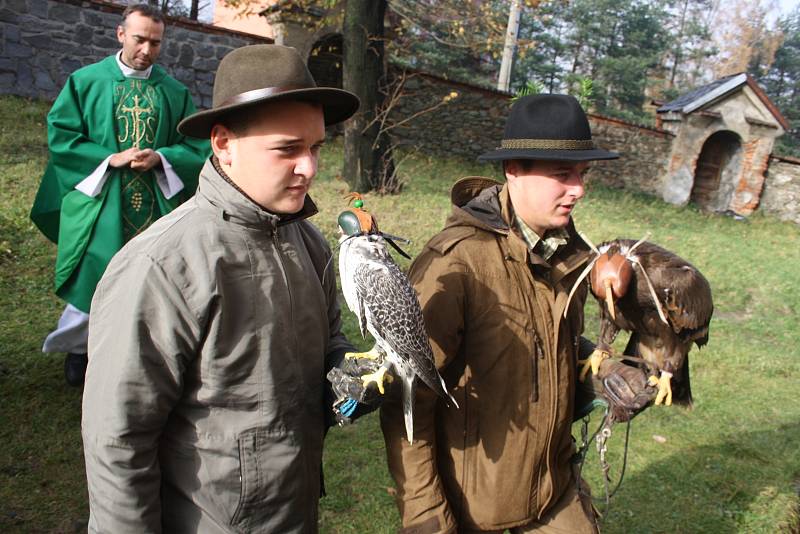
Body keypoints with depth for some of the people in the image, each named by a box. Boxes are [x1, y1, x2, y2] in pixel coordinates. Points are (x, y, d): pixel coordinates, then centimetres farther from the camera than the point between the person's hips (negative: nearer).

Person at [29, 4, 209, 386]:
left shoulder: (175, 92, 6)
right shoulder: (86, 81, 2)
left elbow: (196, 147, 4)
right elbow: (60, 136, -2)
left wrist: (160, 158, -14)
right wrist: (110, 159, -15)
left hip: (157, 203, 2)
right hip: (99, 200, -1)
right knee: (93, 276, 4)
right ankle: (78, 346, 30)